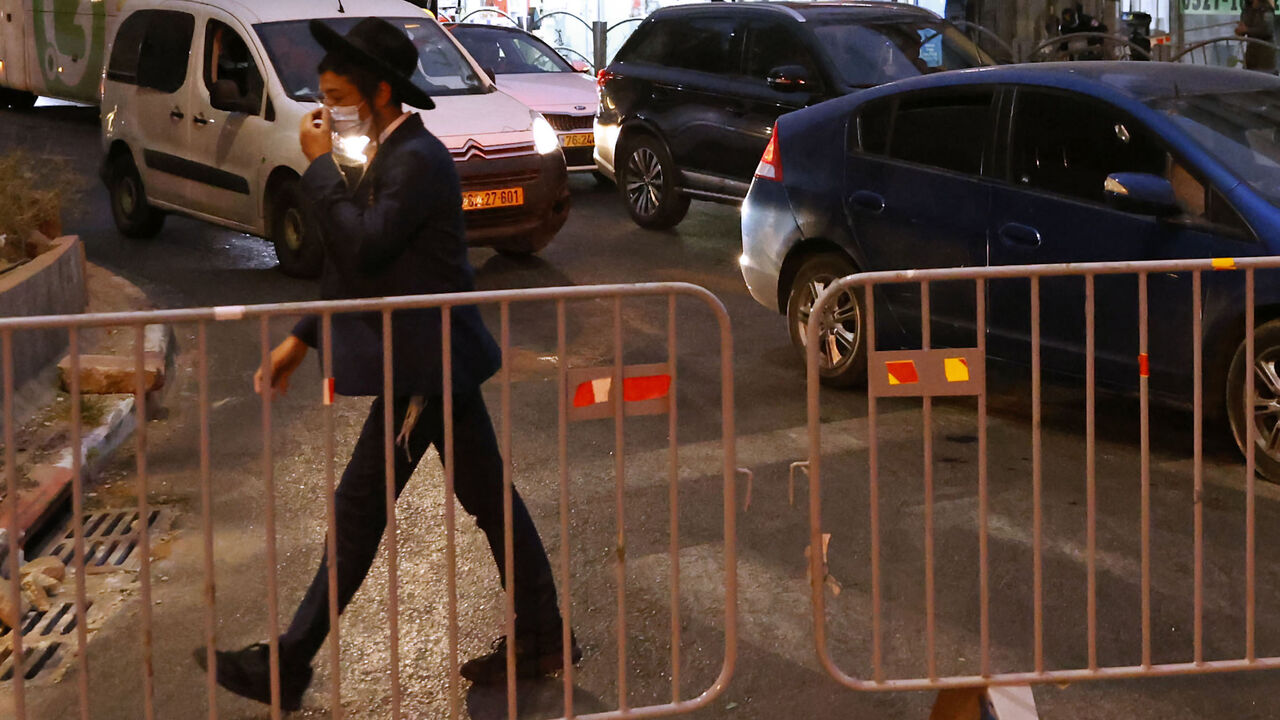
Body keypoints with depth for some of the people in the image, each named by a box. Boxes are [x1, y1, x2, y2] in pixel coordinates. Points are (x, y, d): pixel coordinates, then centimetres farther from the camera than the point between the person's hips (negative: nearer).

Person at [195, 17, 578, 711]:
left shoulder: (417, 159, -18)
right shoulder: (391, 155, 13)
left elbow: (364, 246, -26)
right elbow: (364, 264, 19)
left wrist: (321, 166, -16)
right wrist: (301, 338, 17)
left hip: (422, 367, -10)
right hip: (434, 360, 10)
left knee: (359, 510, -3)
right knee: (488, 499, 13)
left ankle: (286, 668, 5)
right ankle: (540, 638, 22)